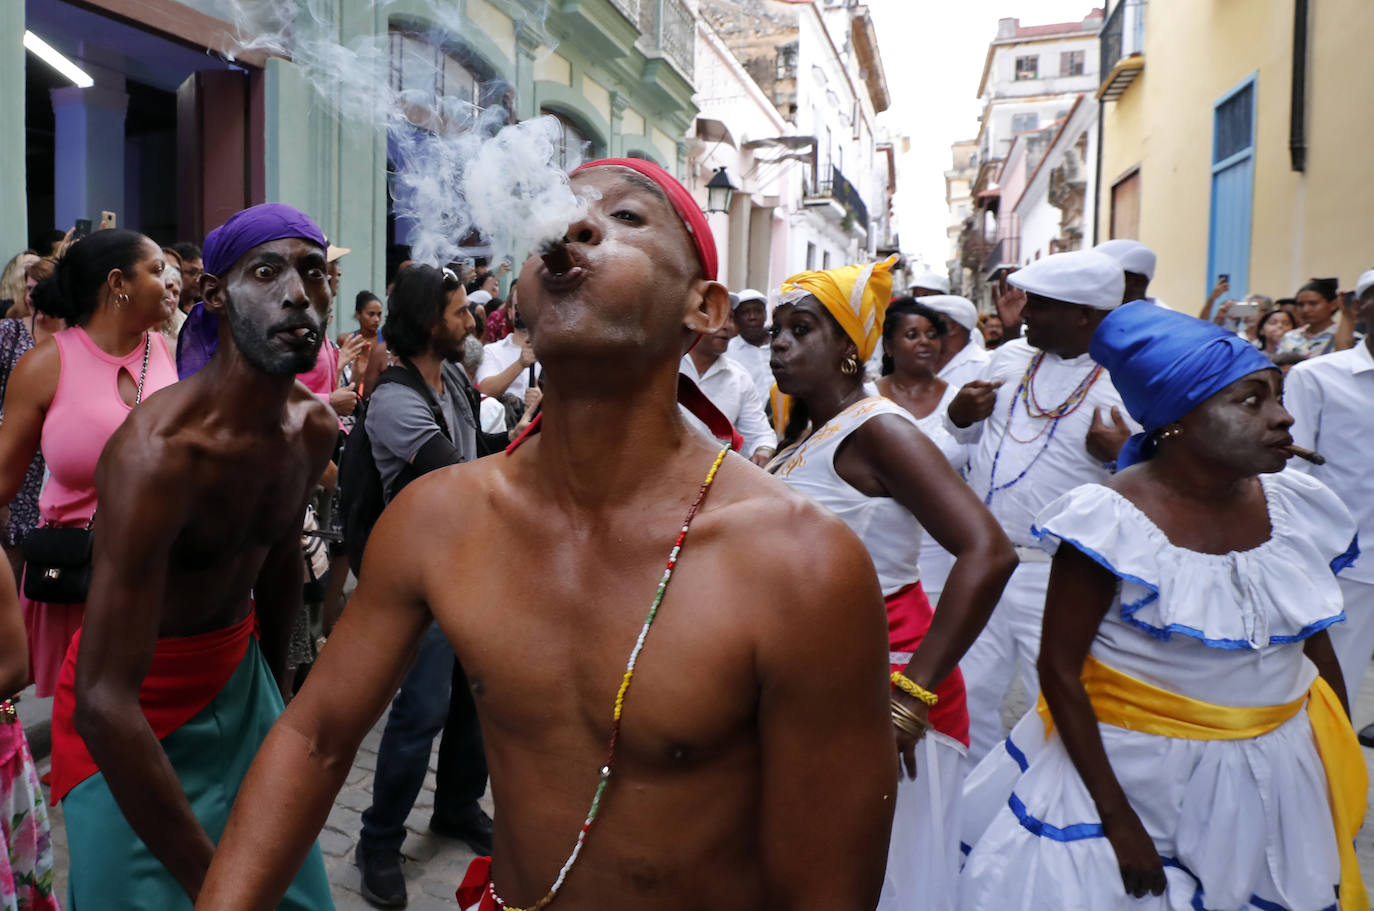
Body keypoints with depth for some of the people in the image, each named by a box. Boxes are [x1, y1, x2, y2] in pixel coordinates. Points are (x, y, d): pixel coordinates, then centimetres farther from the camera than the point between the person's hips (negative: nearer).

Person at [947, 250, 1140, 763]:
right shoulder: (1010, 357, 6)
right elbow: (970, 433, 21)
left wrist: (1125, 457, -25)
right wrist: (960, 411, 0)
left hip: (1059, 580, -5)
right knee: (967, 695, 15)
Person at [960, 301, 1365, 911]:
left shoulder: (1300, 508, -2)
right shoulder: (1110, 521, -19)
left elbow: (1318, 650, 9)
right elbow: (1059, 669, -16)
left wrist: (1342, 779, 12)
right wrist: (1117, 817, -15)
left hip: (1275, 781, 5)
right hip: (1127, 770, -5)